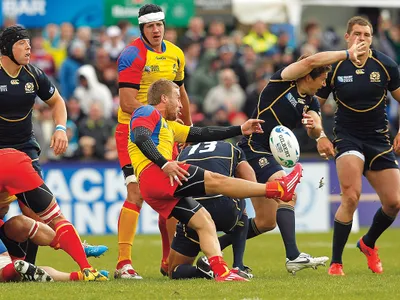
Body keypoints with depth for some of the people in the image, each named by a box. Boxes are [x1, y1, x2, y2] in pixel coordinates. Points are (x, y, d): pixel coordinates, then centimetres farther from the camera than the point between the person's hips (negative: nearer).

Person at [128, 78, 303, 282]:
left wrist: (240, 130, 27)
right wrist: (164, 164, -27)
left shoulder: (168, 126, 34)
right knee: (215, 180, -10)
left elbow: (201, 134, 31)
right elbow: (140, 137, -15)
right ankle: (278, 189, -10)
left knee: (203, 221, 2)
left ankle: (221, 271, -11)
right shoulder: (148, 112, 5)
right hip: (153, 175, -10)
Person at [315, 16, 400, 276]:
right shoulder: (334, 67, -7)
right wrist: (320, 137, -6)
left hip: (379, 139, 3)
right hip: (347, 136, -3)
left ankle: (368, 244, 29)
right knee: (351, 197, -24)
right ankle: (336, 262, -13)